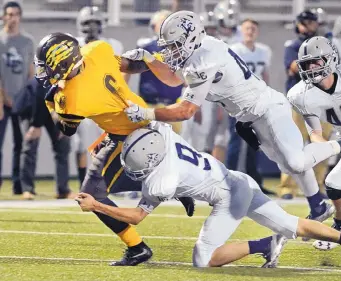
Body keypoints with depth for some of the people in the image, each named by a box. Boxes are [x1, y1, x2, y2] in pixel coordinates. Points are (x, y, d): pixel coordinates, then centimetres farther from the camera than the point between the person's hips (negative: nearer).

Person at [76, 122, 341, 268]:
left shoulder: (160, 184, -23)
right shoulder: (161, 132, -8)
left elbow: (136, 216, -8)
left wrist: (96, 206, -6)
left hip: (230, 197, -8)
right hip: (241, 183, 8)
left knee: (203, 260, -5)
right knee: (294, 226, 17)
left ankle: (263, 246, -3)